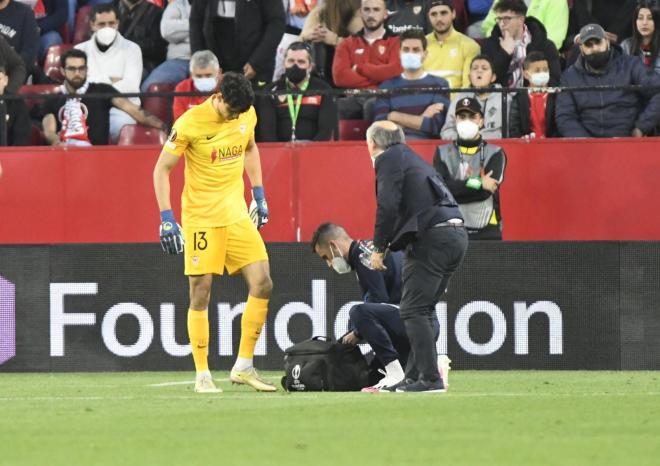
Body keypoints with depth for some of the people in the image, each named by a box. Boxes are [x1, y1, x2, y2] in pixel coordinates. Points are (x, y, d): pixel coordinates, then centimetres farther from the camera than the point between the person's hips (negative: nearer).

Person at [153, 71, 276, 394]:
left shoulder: (248, 114, 1)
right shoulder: (190, 123, -15)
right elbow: (161, 169, -9)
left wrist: (259, 195, 19)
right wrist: (166, 218, -14)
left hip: (237, 215, 5)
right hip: (200, 218, -5)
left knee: (262, 284, -3)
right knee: (201, 293, -4)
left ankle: (243, 367, 8)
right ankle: (202, 375, 4)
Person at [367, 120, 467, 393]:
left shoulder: (388, 159, 1)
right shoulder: (413, 158, 28)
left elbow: (388, 205, -11)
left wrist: (379, 248, -4)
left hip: (431, 236, -9)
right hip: (456, 235, 9)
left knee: (413, 311, -8)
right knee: (422, 310, 15)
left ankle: (430, 378, -14)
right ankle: (416, 375, 14)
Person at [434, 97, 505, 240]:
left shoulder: (495, 153, 4)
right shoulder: (443, 153, 9)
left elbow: (488, 189, -10)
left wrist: (456, 188, -7)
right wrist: (477, 184, -11)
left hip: (486, 231, -1)